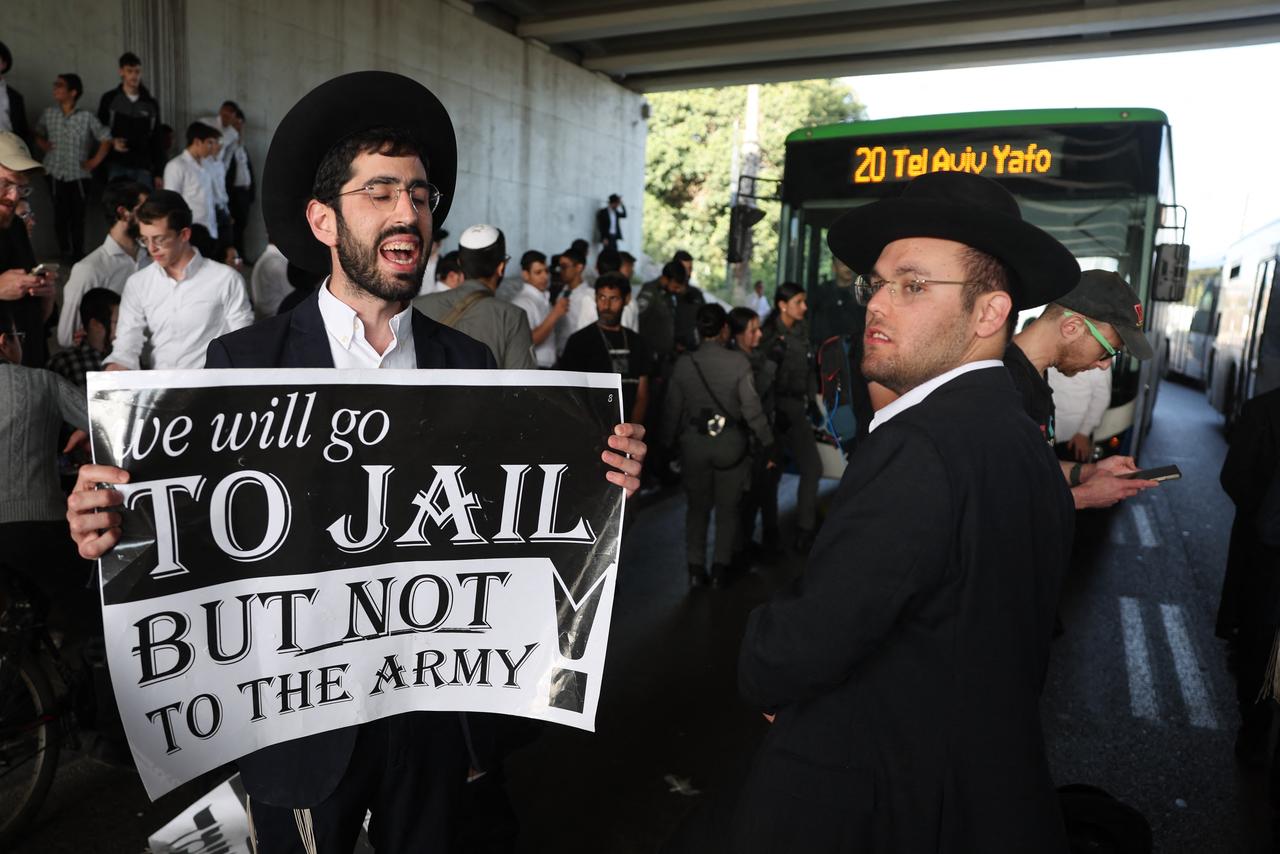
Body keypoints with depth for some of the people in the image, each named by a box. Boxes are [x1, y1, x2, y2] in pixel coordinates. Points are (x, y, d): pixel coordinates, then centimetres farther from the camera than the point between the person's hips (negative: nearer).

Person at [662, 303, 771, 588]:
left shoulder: (684, 363, -6)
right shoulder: (738, 362, -13)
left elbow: (672, 408, 0)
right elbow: (751, 407, -11)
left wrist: (667, 442, 13)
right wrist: (768, 440, 0)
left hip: (694, 443, 2)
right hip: (730, 443, -2)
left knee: (697, 506, 15)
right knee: (728, 508, 12)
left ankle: (695, 568, 17)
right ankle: (720, 566, 15)